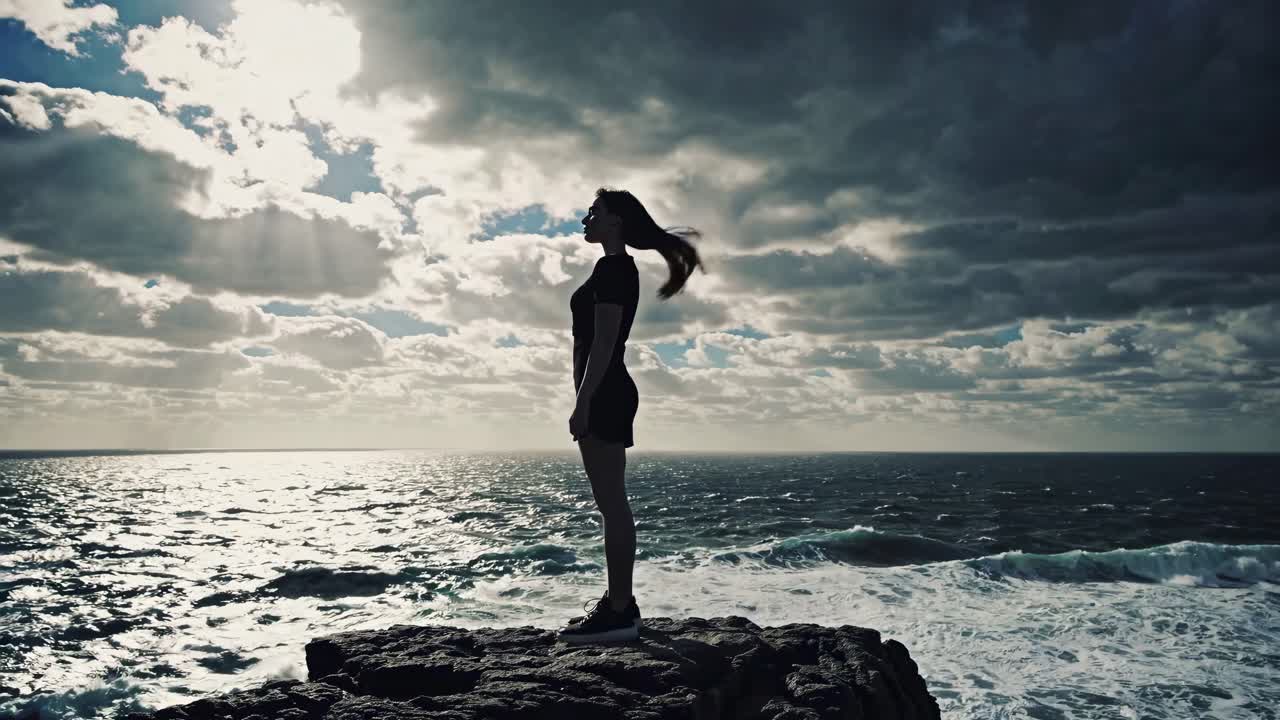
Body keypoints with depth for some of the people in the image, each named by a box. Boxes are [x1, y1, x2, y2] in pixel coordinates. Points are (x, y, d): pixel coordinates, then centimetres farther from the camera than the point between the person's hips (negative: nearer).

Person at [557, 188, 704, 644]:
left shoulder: (612, 267, -9)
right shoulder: (618, 269, 21)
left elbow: (604, 341, -18)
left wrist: (583, 401, -21)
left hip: (603, 395, -10)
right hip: (607, 395, 10)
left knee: (612, 504, -8)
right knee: (611, 504, 12)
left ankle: (620, 611, -4)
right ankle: (618, 603, 19)